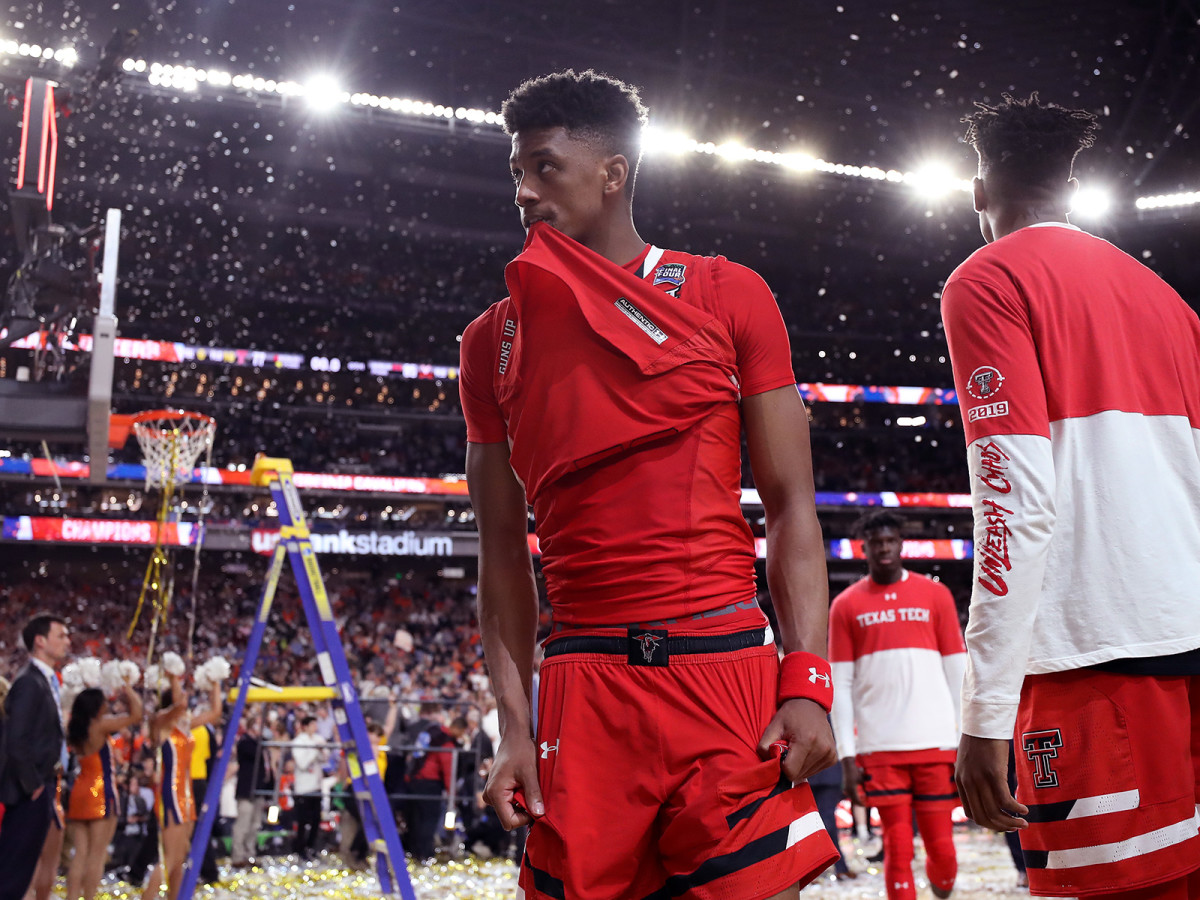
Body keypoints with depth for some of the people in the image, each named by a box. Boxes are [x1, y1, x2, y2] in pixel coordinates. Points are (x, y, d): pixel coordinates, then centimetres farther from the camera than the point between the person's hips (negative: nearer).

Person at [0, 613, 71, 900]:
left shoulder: (45, 681, 14)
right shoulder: (29, 682, -16)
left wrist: (48, 782, 12)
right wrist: (33, 785, -17)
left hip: (39, 790, 9)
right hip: (30, 793, -9)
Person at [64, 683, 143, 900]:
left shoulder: (73, 729, 8)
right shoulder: (100, 725, -10)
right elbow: (135, 714, -11)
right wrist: (129, 693, 4)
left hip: (78, 791, 7)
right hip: (101, 792, -6)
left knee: (80, 853, 5)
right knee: (97, 854, -3)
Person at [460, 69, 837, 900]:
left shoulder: (729, 298, 6)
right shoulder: (494, 342, 12)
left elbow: (791, 506, 2)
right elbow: (504, 551, 11)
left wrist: (807, 683, -8)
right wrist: (513, 726, 4)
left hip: (727, 674, -2)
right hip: (581, 684, 2)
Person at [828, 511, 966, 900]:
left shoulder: (935, 594, 9)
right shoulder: (846, 605, 7)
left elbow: (958, 673, 8)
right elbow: (840, 685, 5)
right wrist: (847, 755, -2)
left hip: (936, 743, 0)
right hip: (880, 748, 0)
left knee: (941, 846, 2)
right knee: (897, 849, -3)